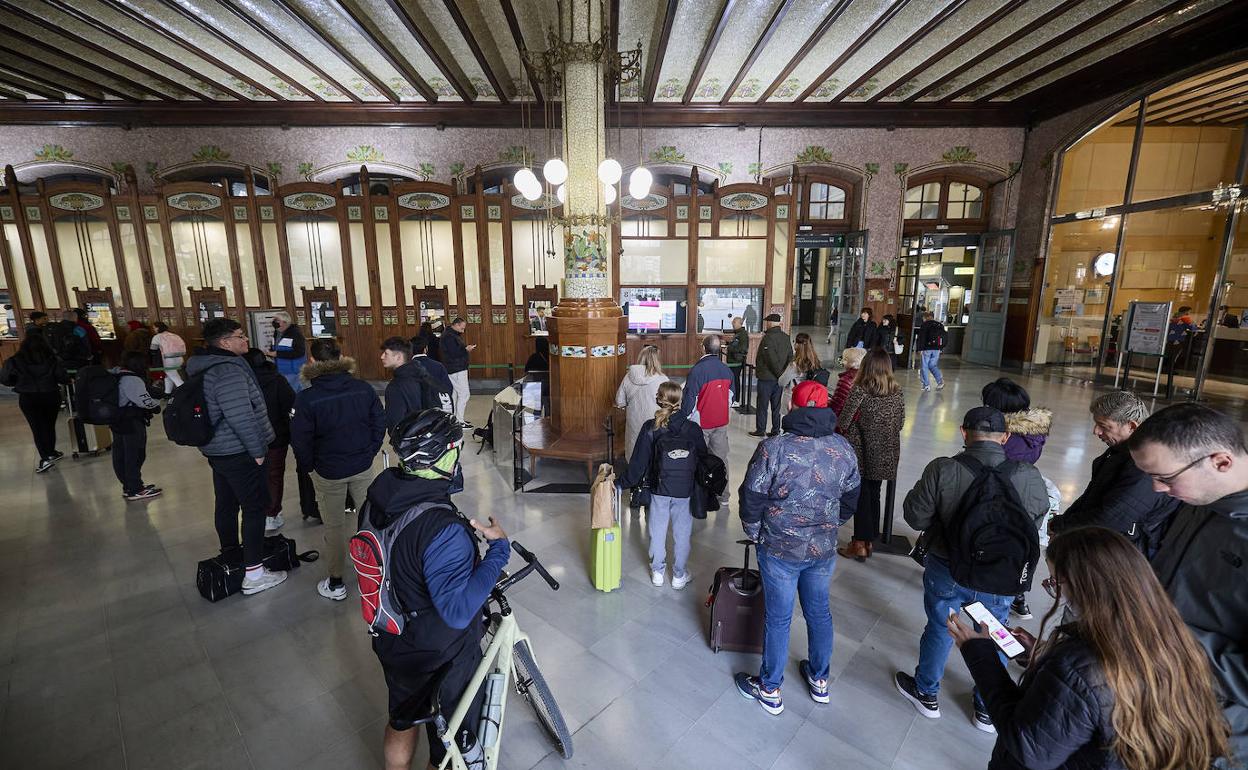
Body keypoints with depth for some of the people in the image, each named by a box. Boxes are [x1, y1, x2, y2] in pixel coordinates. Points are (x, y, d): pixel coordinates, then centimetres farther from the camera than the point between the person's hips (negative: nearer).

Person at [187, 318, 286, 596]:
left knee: (226, 505, 21)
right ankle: (254, 575, 3)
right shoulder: (229, 370, -22)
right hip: (239, 453, -10)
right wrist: (257, 450, -17)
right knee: (255, 509, -2)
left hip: (219, 451, 10)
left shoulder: (208, 367, 11)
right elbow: (241, 417, -26)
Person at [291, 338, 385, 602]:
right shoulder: (364, 389, -10)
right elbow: (379, 424, -4)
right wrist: (368, 453, 9)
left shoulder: (306, 398, -17)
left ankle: (335, 583, 26)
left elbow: (300, 441, -11)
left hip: (328, 472, -2)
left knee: (333, 527, 13)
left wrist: (308, 466, 6)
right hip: (362, 467, 2)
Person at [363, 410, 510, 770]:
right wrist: (498, 548, -29)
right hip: (441, 658, -7)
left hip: (391, 642, 7)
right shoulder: (443, 529, -37)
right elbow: (457, 611, -37)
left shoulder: (376, 500, -12)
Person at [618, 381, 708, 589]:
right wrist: (702, 486, 17)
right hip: (685, 492, 0)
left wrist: (623, 483, 2)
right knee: (682, 533, 15)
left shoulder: (650, 428, -12)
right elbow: (703, 459, 1)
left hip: (658, 489, 0)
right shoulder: (693, 429, -9)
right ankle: (679, 575, 29)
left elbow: (638, 461, -9)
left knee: (657, 532, 17)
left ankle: (658, 572, 31)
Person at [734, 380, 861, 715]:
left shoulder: (773, 448, -22)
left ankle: (770, 690, 29)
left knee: (778, 619, 11)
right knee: (819, 613, 23)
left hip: (780, 549, -4)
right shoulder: (844, 448, -6)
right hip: (824, 549, 5)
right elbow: (851, 499, 7)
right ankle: (819, 681, 43)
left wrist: (754, 533, 3)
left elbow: (751, 499, -15)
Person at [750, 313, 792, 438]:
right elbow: (790, 358, 7)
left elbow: (772, 360, -22)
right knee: (776, 406, 13)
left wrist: (781, 374, -13)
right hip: (779, 379, 7)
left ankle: (760, 430, 9)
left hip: (766, 378, -7)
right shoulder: (786, 337, 7)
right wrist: (784, 374, 6)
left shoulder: (768, 338, -17)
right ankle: (775, 431, 18)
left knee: (762, 405, 3)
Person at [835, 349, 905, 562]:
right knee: (874, 495, 16)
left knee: (861, 496, 7)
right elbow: (900, 423, 8)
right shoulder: (897, 393, -1)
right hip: (885, 457, 5)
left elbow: (842, 423, -14)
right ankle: (869, 541, 28)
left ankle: (860, 544, 14)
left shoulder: (860, 391, -16)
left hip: (861, 454, -5)